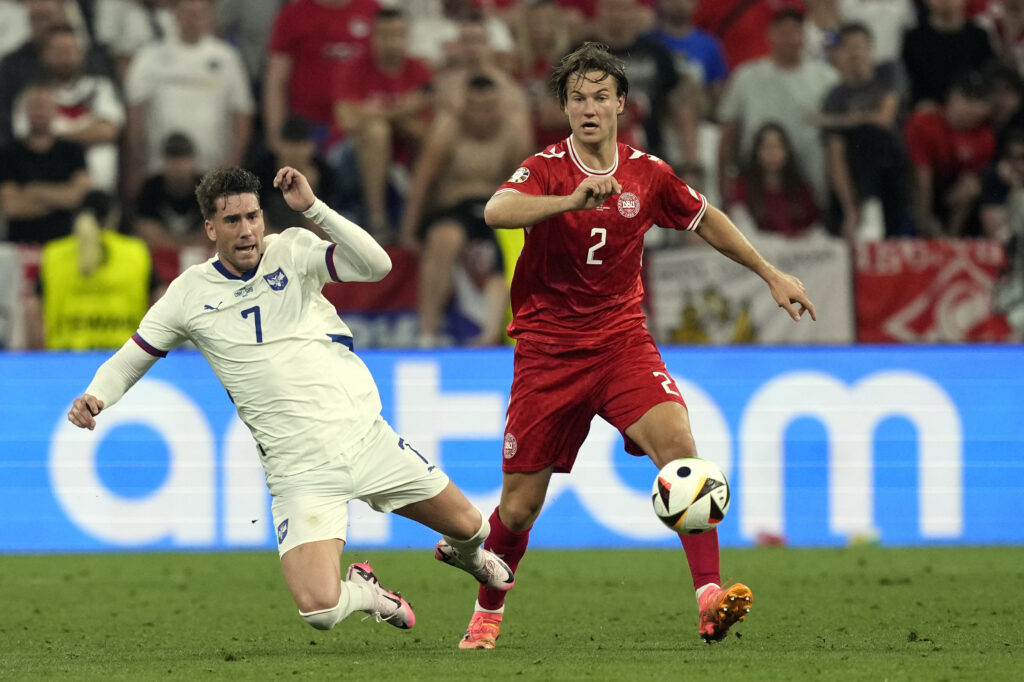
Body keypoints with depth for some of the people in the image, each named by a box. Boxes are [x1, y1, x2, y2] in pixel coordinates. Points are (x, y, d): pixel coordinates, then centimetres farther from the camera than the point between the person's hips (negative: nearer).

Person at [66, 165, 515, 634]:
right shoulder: (189, 293, 1)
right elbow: (129, 361, 9)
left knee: (469, 526, 12)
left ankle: (465, 554, 52)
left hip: (365, 434, 1)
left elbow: (376, 265, -16)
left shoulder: (292, 252, 0)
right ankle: (363, 592, 19)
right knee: (319, 609, -20)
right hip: (299, 469, -1)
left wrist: (311, 207, -22)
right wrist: (94, 399, -11)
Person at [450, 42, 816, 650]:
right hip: (548, 350, -2)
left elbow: (705, 219, 20)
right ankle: (487, 614, 29)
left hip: (622, 339, 2)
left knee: (677, 440, -25)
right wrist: (573, 200, -45)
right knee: (521, 502, 2)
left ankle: (711, 599, -30)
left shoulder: (647, 173, 1)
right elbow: (497, 212, -30)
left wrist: (770, 273, 24)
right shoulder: (546, 168, -9)